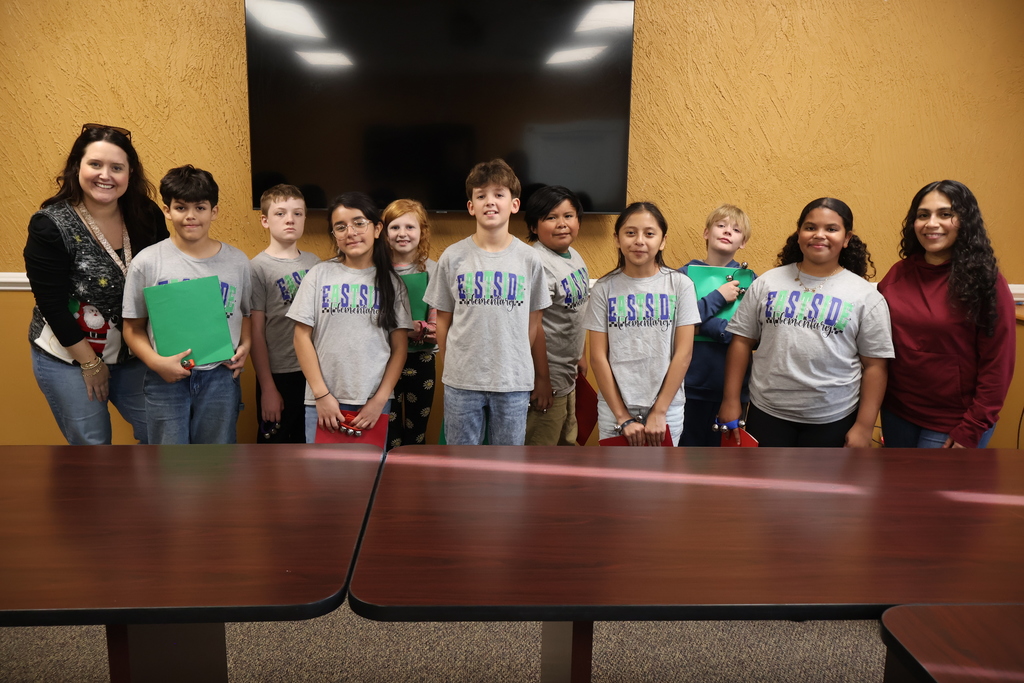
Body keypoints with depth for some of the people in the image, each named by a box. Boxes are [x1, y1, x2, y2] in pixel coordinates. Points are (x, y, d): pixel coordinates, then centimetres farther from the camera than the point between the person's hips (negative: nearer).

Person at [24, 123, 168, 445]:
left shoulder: (147, 215, -6)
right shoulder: (50, 226, -16)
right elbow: (52, 306, -15)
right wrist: (90, 363, -11)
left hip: (134, 354, 4)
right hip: (67, 358, -3)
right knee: (92, 445, 7)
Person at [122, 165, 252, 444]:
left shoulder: (237, 261, 2)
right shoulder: (147, 262, -3)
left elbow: (247, 314, 12)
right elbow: (133, 327, 0)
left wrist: (245, 346, -6)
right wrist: (155, 361, -15)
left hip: (220, 376, 1)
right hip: (166, 379, -1)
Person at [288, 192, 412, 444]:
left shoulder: (391, 282, 4)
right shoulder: (319, 275, 2)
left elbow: (400, 347, 3)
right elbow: (302, 337, 0)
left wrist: (380, 399, -5)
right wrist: (321, 394, -6)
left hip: (373, 403, 1)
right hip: (323, 401, 0)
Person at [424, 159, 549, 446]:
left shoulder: (529, 259, -1)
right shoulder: (453, 257, -2)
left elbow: (533, 320, 5)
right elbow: (443, 319, 5)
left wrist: (521, 365, 4)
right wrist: (449, 365, 5)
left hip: (513, 382, 0)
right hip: (461, 381, 0)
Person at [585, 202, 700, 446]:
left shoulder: (680, 285, -1)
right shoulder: (604, 288, 0)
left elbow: (683, 353, -4)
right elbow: (598, 357, -3)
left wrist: (659, 411, -8)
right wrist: (623, 417, -7)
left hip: (667, 407, 0)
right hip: (613, 407, 1)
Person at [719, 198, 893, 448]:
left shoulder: (865, 295, -2)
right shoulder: (768, 283, 3)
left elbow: (874, 364, -2)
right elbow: (742, 340, 3)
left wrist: (864, 425, -6)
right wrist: (731, 399, 0)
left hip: (832, 419, -1)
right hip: (766, 412, 1)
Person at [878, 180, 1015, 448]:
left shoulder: (985, 281, -10)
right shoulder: (898, 274, 0)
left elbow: (997, 363, -11)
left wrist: (972, 429, -13)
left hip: (951, 424, -4)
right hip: (896, 412, 4)